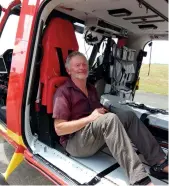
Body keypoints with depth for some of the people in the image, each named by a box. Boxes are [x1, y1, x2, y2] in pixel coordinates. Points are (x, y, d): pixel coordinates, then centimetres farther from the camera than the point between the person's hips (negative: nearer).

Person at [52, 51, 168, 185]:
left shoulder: (91, 88, 14)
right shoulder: (63, 92, -11)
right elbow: (59, 129, -17)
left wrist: (103, 111, -2)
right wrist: (89, 118, -21)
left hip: (96, 136, 8)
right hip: (75, 141, -7)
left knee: (129, 116, -9)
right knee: (110, 119, -33)